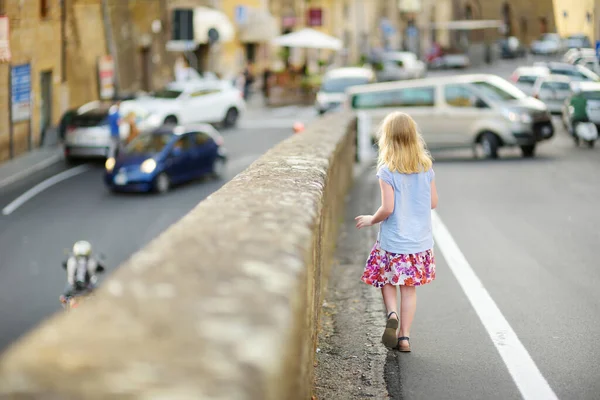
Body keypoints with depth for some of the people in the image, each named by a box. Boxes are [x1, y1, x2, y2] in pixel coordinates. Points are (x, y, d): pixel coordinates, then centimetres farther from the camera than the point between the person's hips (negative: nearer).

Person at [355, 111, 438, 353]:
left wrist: (370, 220, 0)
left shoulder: (387, 171, -14)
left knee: (387, 281, 16)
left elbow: (387, 208, -18)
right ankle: (404, 336, 11)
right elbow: (433, 202, 6)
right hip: (420, 241, 4)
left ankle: (392, 314, -9)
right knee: (409, 288, 10)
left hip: (393, 241, -4)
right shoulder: (426, 168, 0)